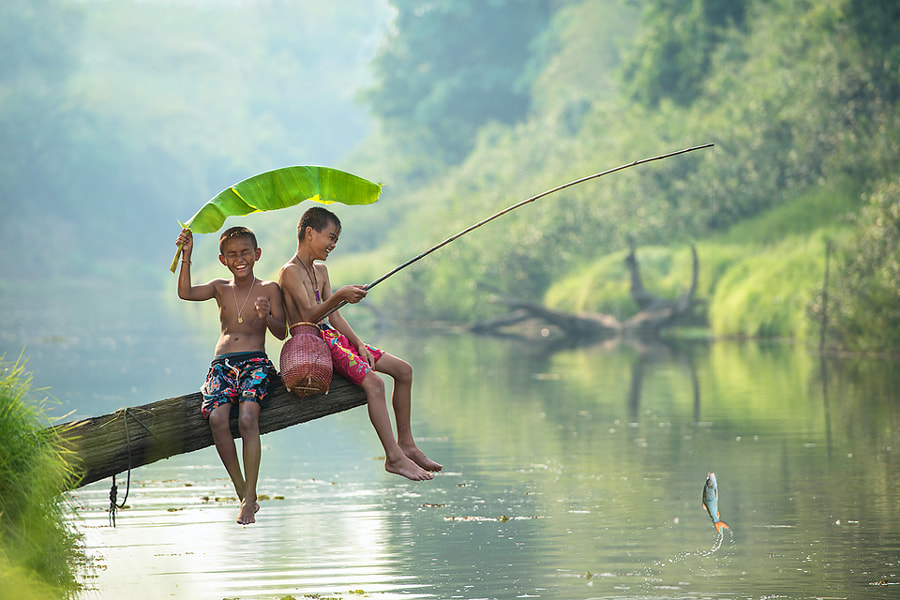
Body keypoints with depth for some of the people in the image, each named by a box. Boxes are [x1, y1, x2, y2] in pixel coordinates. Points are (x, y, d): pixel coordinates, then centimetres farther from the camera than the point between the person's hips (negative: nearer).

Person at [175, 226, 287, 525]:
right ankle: (242, 493, -15)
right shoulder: (220, 288, 15)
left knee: (247, 418, -29)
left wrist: (267, 317, -20)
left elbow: (282, 332, 0)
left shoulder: (269, 289, 8)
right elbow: (185, 293, -1)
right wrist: (186, 257, -10)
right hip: (223, 365, 3)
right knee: (217, 418, -26)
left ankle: (251, 497, -26)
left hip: (256, 362, -3)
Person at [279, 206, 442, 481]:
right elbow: (309, 316, -21)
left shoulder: (320, 270, 18)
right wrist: (339, 297, -33)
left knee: (403, 370, 4)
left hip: (332, 337, 10)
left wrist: (359, 345, 3)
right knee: (373, 382, -28)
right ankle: (394, 458, -26)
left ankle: (405, 444, 9)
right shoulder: (290, 272, -11)